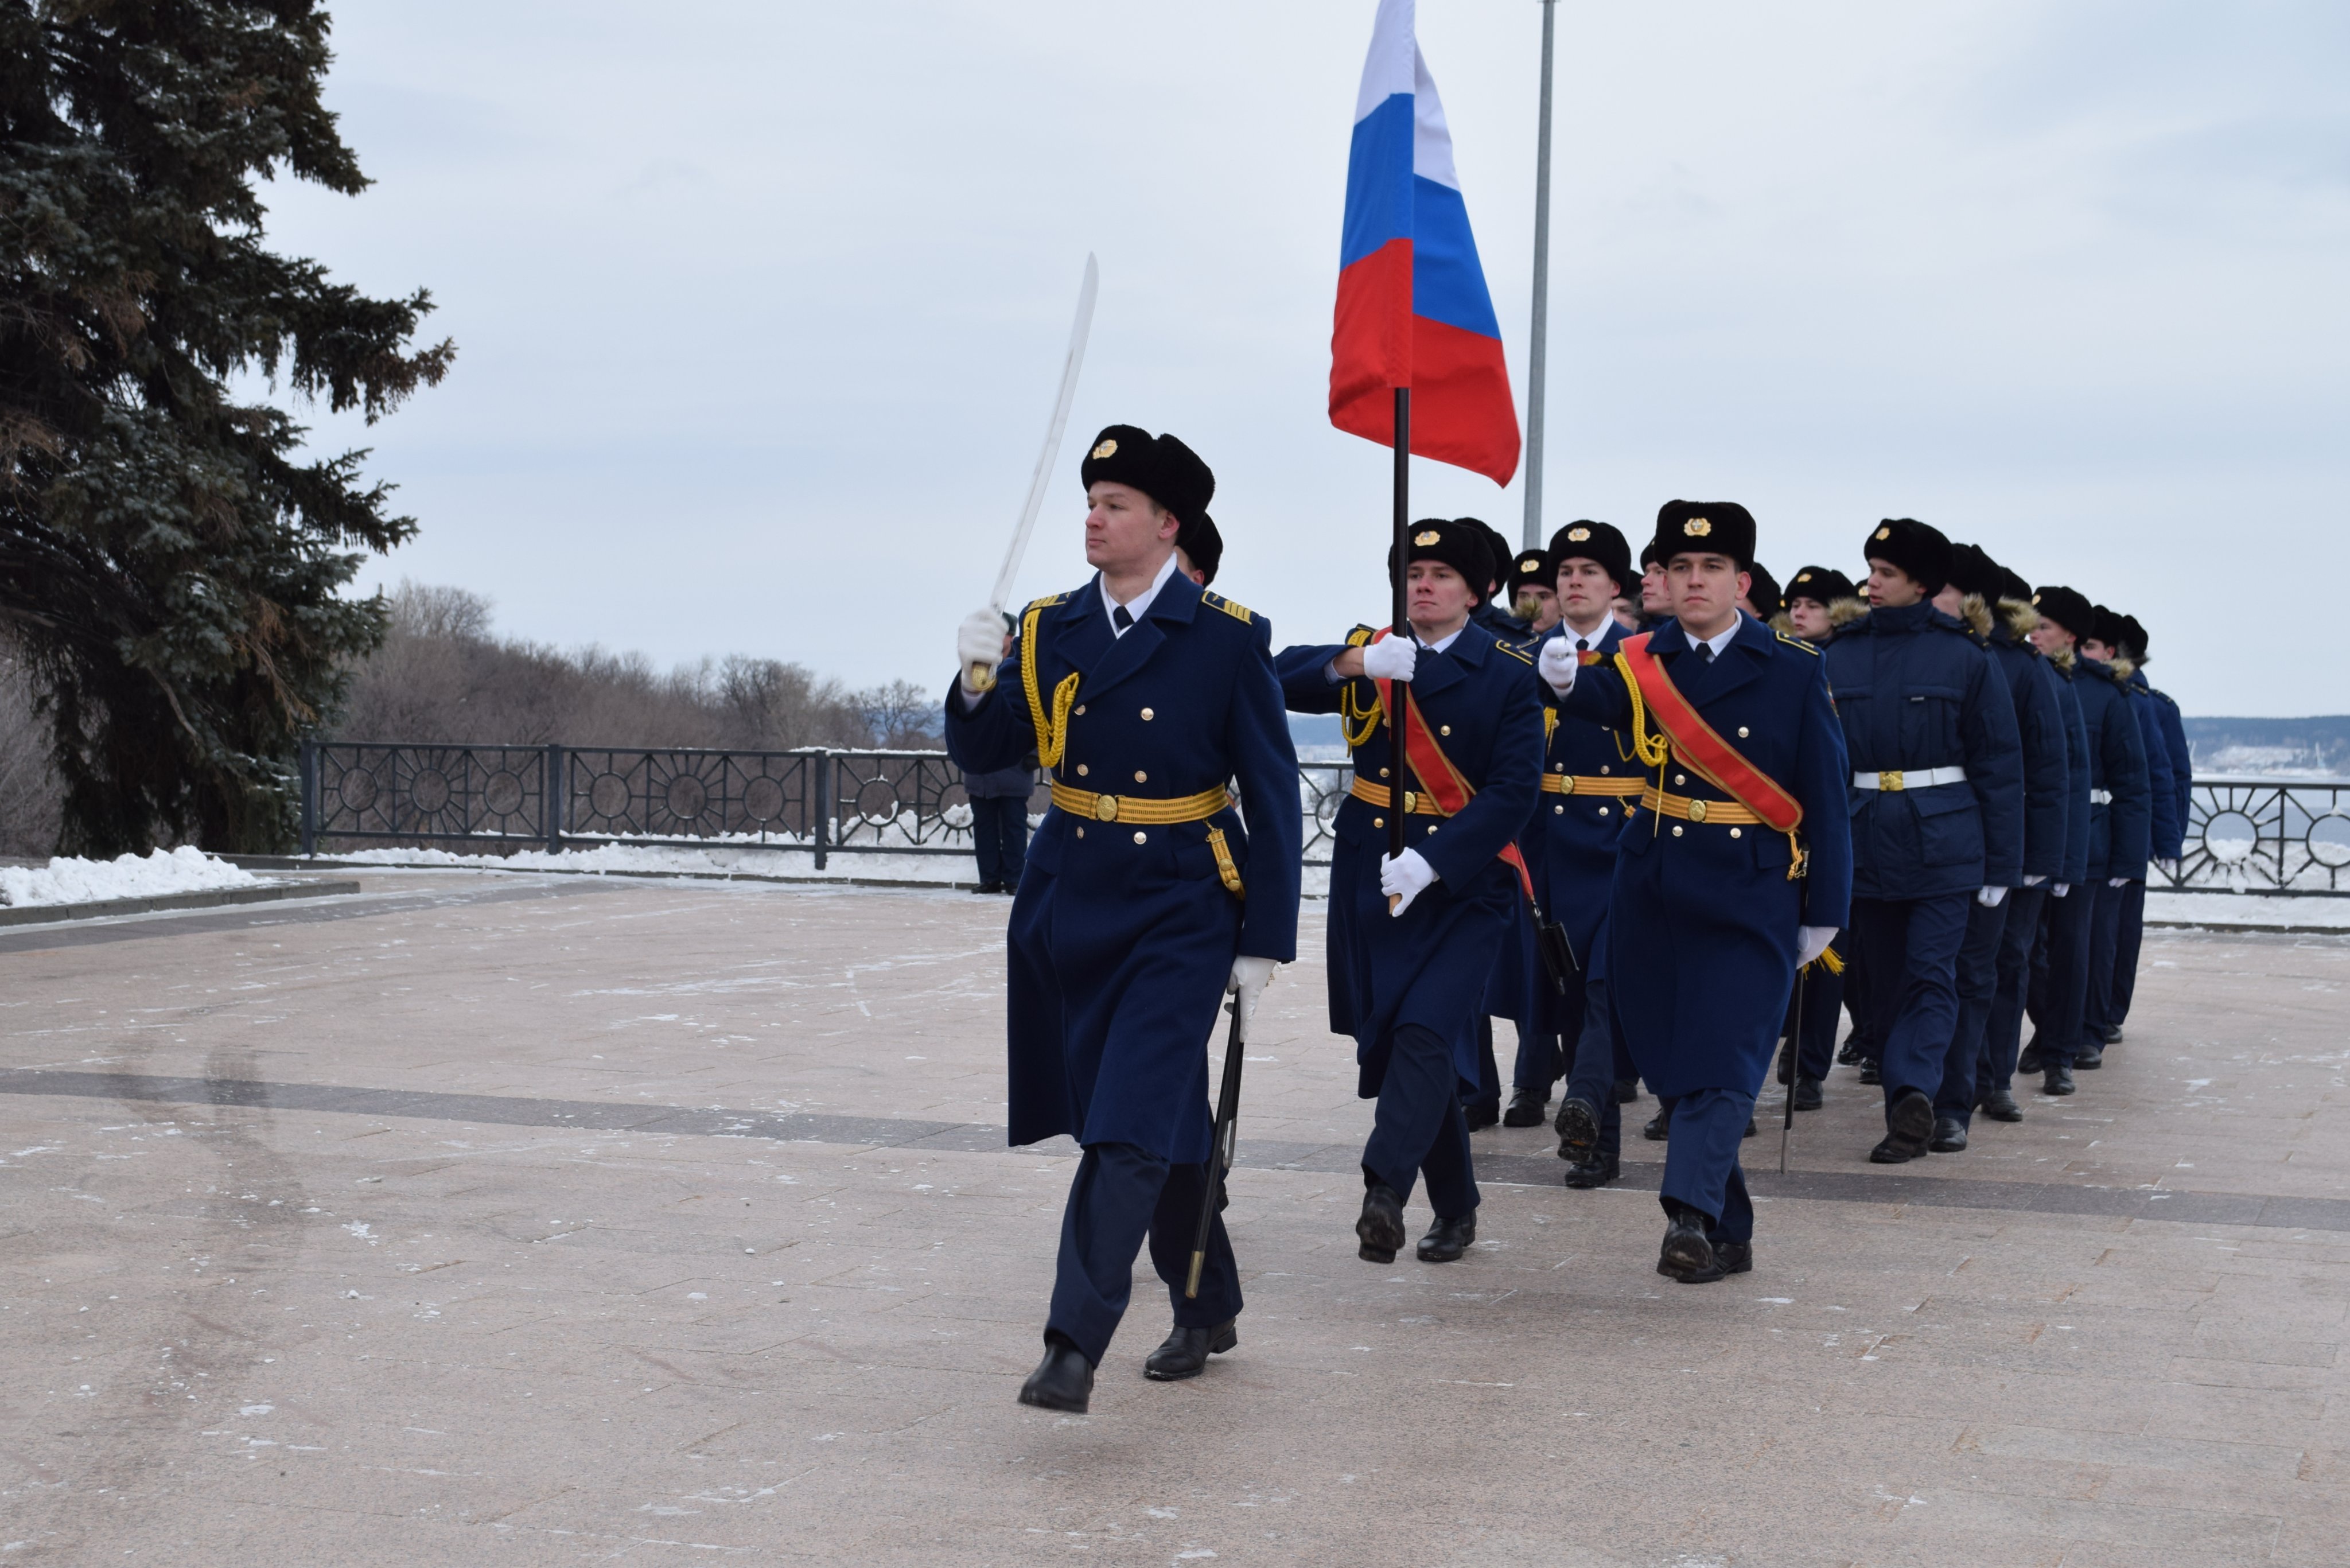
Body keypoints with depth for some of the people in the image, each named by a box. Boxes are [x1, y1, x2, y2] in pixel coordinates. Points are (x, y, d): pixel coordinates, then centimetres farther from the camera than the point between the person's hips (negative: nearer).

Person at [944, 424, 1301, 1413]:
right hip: (1072, 905, 5)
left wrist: (1265, 943, -8)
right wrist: (978, 682, -18)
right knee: (1165, 1125, 16)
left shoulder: (1228, 640, -8)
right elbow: (983, 758, 3)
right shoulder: (1051, 631, 4)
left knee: (1132, 1127, -13)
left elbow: (1273, 798, -6)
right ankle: (1208, 1311, 32)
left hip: (1179, 916, -5)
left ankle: (1074, 1347, -13)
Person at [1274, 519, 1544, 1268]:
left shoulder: (1509, 674, -3)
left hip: (1464, 883, -4)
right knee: (1391, 1038, 7)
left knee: (1428, 1031, -21)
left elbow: (1514, 791, -11)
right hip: (1371, 880, 4)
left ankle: (1384, 1190, -29)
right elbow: (1284, 679, -11)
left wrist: (1431, 862, -22)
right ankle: (1454, 1207, 21)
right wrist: (1355, 663, -30)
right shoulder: (1366, 652, 6)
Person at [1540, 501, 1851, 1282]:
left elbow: (1825, 796, -1)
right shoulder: (1642, 660, 4)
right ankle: (1729, 1232, 18)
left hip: (1751, 895, -3)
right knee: (1672, 1063, 7)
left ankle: (1690, 1214, -22)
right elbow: (1604, 697, -19)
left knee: (1723, 1062, -14)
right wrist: (1567, 680, -43)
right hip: (1653, 890, 3)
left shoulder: (1794, 669, -1)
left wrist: (1823, 913, -3)